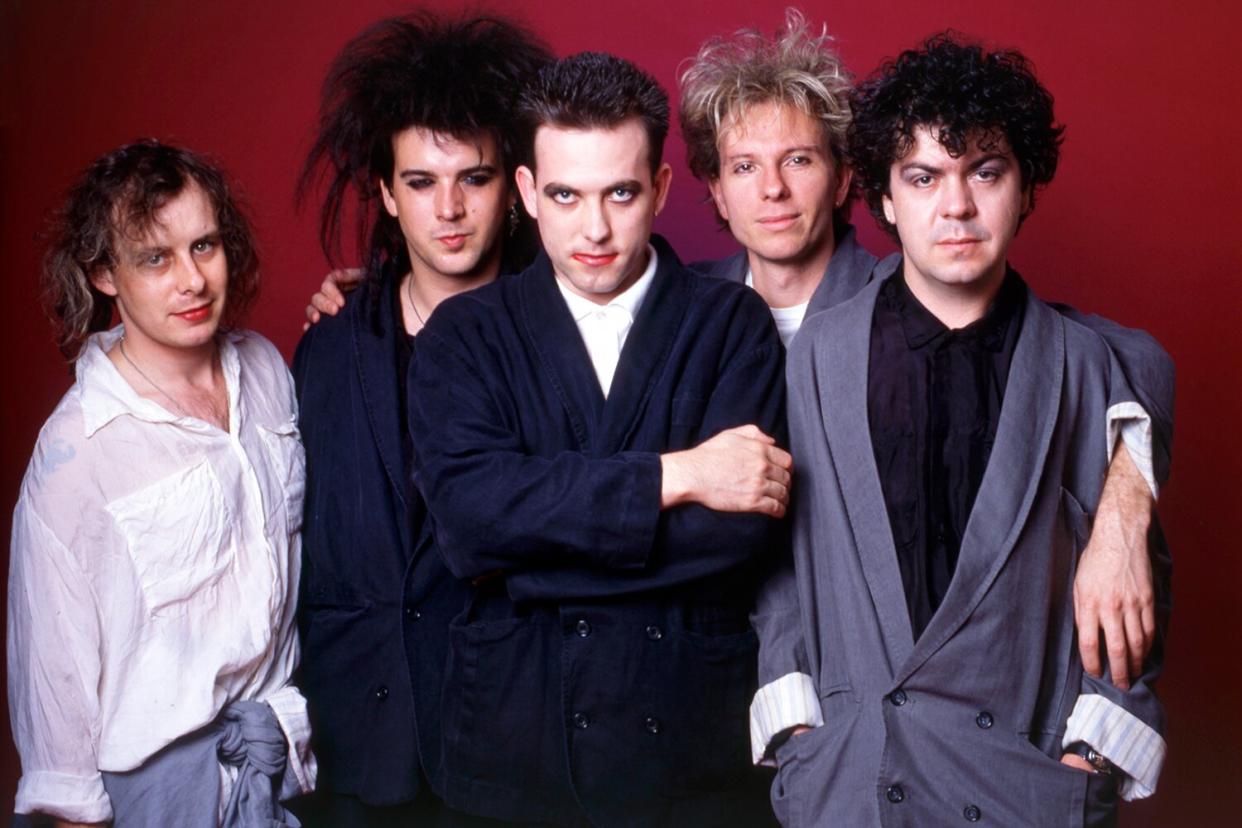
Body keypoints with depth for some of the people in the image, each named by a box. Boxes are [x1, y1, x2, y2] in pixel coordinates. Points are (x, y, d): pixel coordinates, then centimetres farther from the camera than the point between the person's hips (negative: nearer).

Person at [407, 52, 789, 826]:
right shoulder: (465, 334, 1)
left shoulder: (733, 324, -1)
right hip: (513, 733, 1)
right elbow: (465, 515, -15)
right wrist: (672, 476, -18)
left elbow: (747, 525, -14)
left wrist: (533, 545, -14)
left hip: (694, 735, 0)